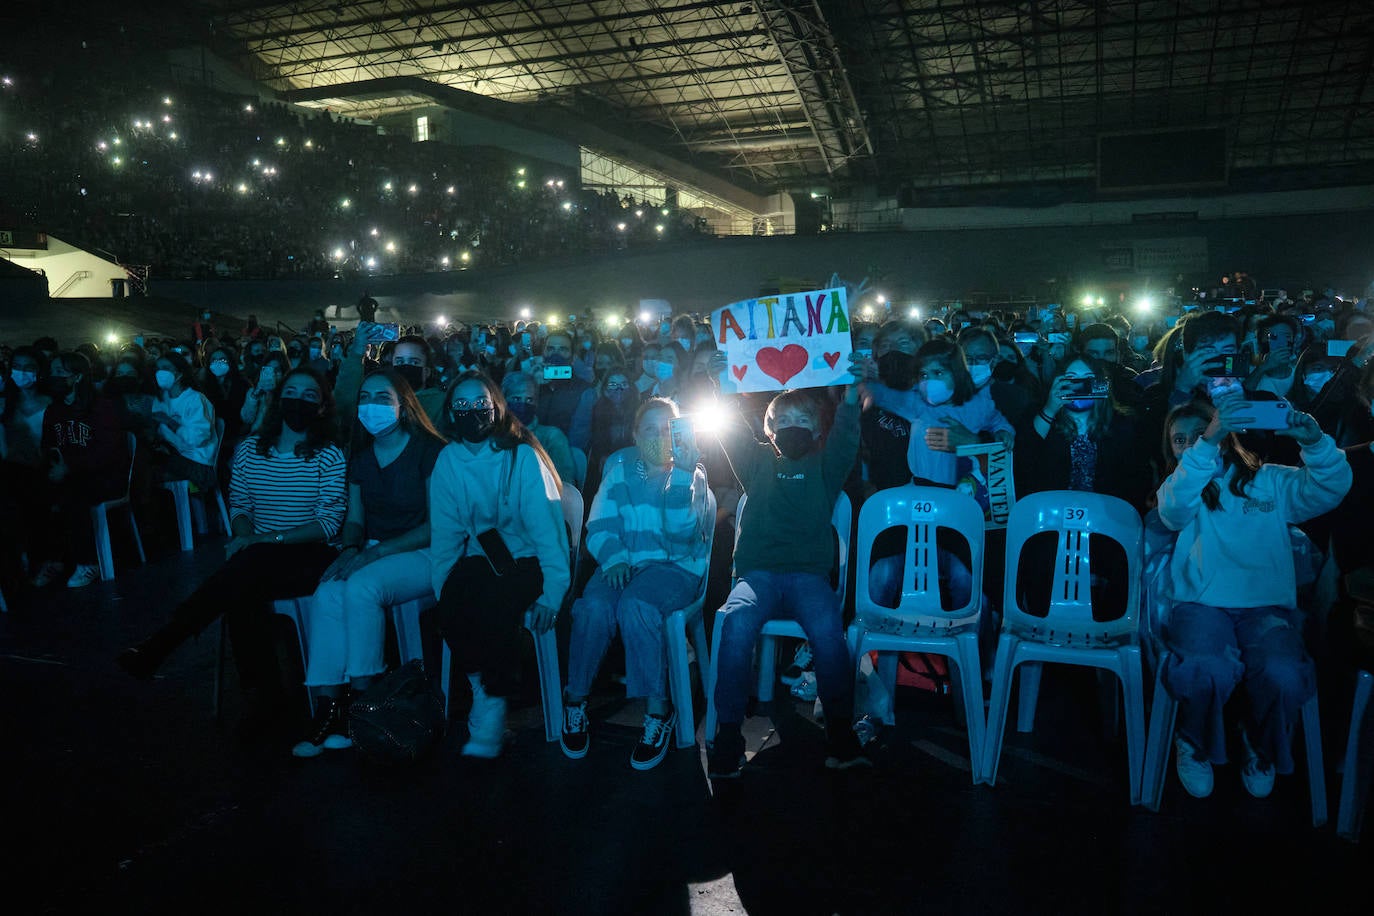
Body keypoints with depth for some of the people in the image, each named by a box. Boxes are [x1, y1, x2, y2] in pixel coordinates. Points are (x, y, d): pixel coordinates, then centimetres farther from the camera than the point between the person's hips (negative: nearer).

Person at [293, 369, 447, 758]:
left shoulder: (429, 450, -8)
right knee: (327, 595, -24)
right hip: (371, 554, 6)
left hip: (422, 555, -5)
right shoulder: (362, 456, 12)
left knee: (362, 587, -32)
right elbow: (354, 519, 16)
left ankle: (362, 700, -21)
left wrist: (375, 552, -19)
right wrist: (351, 548, -8)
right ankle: (328, 708, -23)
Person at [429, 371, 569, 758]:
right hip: (481, 558, 4)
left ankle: (490, 717, -12)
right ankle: (484, 692, -6)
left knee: (495, 603, -30)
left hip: (526, 558, -4)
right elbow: (445, 531, 4)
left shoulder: (522, 456, -10)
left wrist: (551, 593, -20)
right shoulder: (448, 460, 3)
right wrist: (442, 586, -8)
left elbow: (547, 525, -14)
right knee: (452, 605, -25)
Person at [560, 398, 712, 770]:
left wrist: (682, 473, -20)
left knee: (634, 604, -35)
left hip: (675, 566, -2)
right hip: (624, 564, 2)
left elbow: (681, 532, -13)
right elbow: (599, 526, 5)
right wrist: (614, 559, -14)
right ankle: (576, 697, -8)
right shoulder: (620, 470, 12)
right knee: (593, 607, -30)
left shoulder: (691, 475, 4)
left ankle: (657, 708, -22)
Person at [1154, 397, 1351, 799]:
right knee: (1209, 671, -34)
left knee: (1284, 675, -30)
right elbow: (1175, 509, -14)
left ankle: (1262, 749, 4)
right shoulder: (1179, 485, 12)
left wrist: (1314, 442, -19)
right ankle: (1194, 745, 0)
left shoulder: (1271, 482, 17)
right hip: (1201, 604, -1)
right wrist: (1207, 444, -27)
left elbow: (1330, 489, 1)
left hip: (1268, 606, 2)